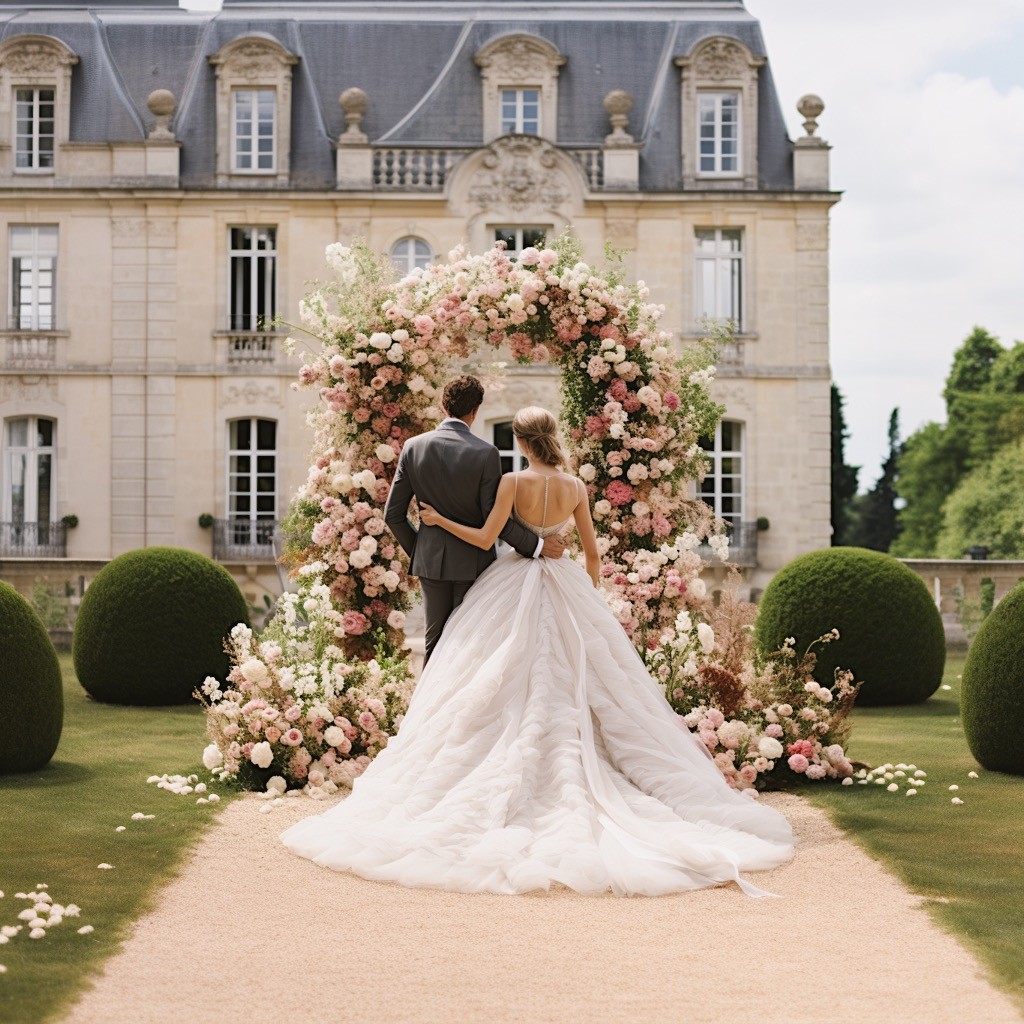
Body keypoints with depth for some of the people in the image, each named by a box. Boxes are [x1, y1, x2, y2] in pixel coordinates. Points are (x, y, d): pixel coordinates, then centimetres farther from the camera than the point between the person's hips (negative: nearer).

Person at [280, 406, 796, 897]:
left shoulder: (514, 482, -9)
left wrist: (439, 520, 3)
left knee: (504, 688, 1)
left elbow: (485, 538, -11)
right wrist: (588, 598, 20)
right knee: (576, 684, 6)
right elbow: (592, 553, 5)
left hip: (514, 590, -3)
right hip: (566, 588, 3)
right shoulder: (576, 487, 1)